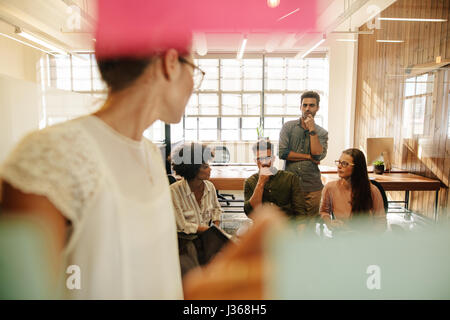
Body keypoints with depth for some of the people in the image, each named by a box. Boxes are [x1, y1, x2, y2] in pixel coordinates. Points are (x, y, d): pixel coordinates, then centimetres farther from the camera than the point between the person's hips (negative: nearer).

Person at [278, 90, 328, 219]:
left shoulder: (322, 133, 5)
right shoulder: (288, 127, 3)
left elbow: (318, 156, -11)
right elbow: (282, 152, -8)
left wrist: (312, 130, -10)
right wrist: (308, 157, -6)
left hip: (312, 186, 1)